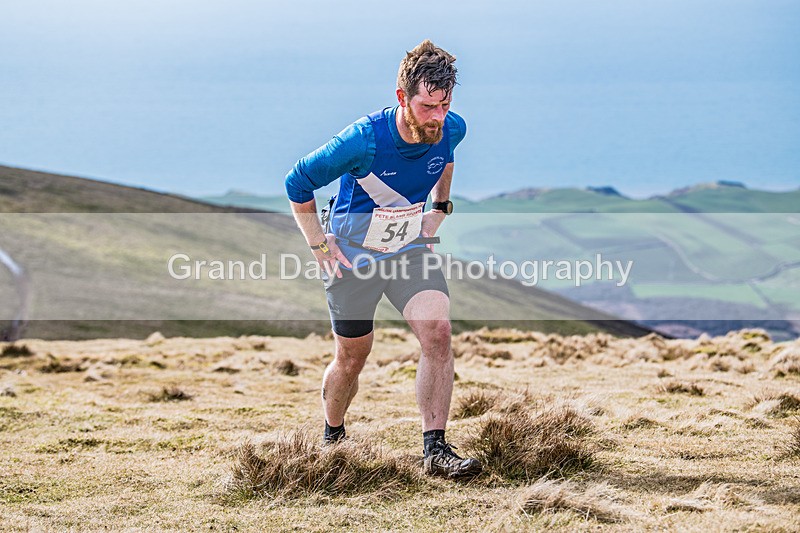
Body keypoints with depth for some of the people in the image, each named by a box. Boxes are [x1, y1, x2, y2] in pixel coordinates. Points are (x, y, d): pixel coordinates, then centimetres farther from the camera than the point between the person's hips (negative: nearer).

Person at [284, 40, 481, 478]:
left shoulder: (452, 130, -14)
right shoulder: (364, 140, -28)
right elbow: (298, 183, -14)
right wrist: (319, 244, -13)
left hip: (411, 250, 3)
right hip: (353, 257, -3)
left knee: (437, 332, -19)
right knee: (352, 358, 8)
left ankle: (435, 449, -16)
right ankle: (333, 439, 37)